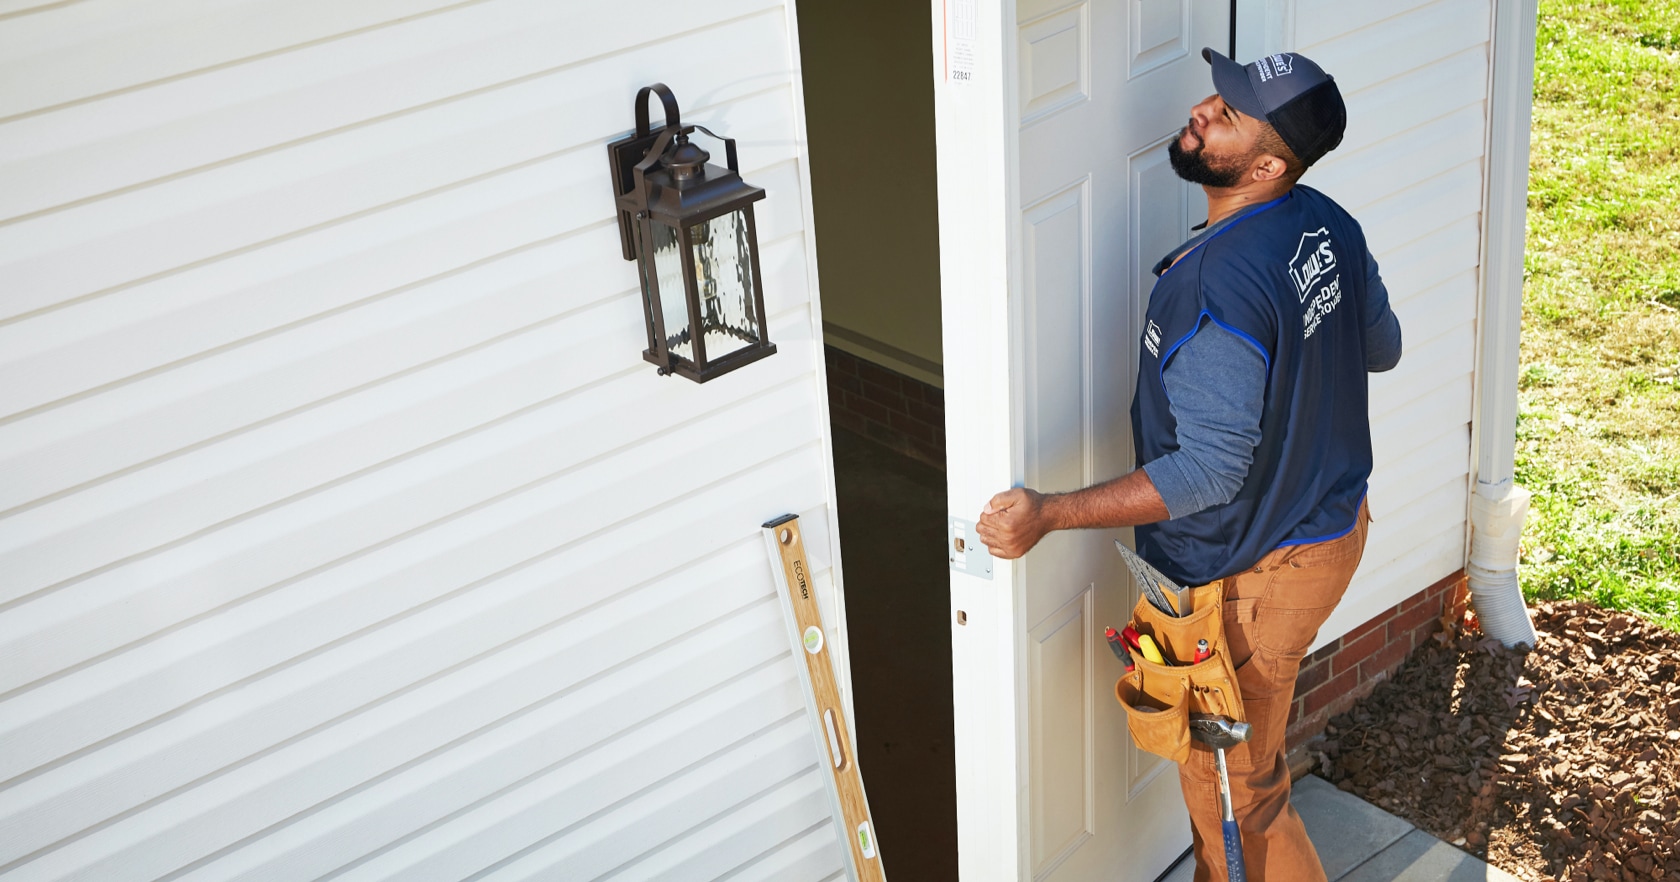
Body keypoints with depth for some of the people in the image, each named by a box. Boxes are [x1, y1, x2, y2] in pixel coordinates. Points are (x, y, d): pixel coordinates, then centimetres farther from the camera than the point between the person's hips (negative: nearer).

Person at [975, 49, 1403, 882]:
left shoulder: (1215, 287, -32)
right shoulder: (1328, 226, -4)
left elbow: (1209, 470, -31)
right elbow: (1382, 346, 12)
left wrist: (1048, 514, -30)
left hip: (1255, 575, -9)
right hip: (1335, 523, 10)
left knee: (1231, 790, 11)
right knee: (1239, 762, 28)